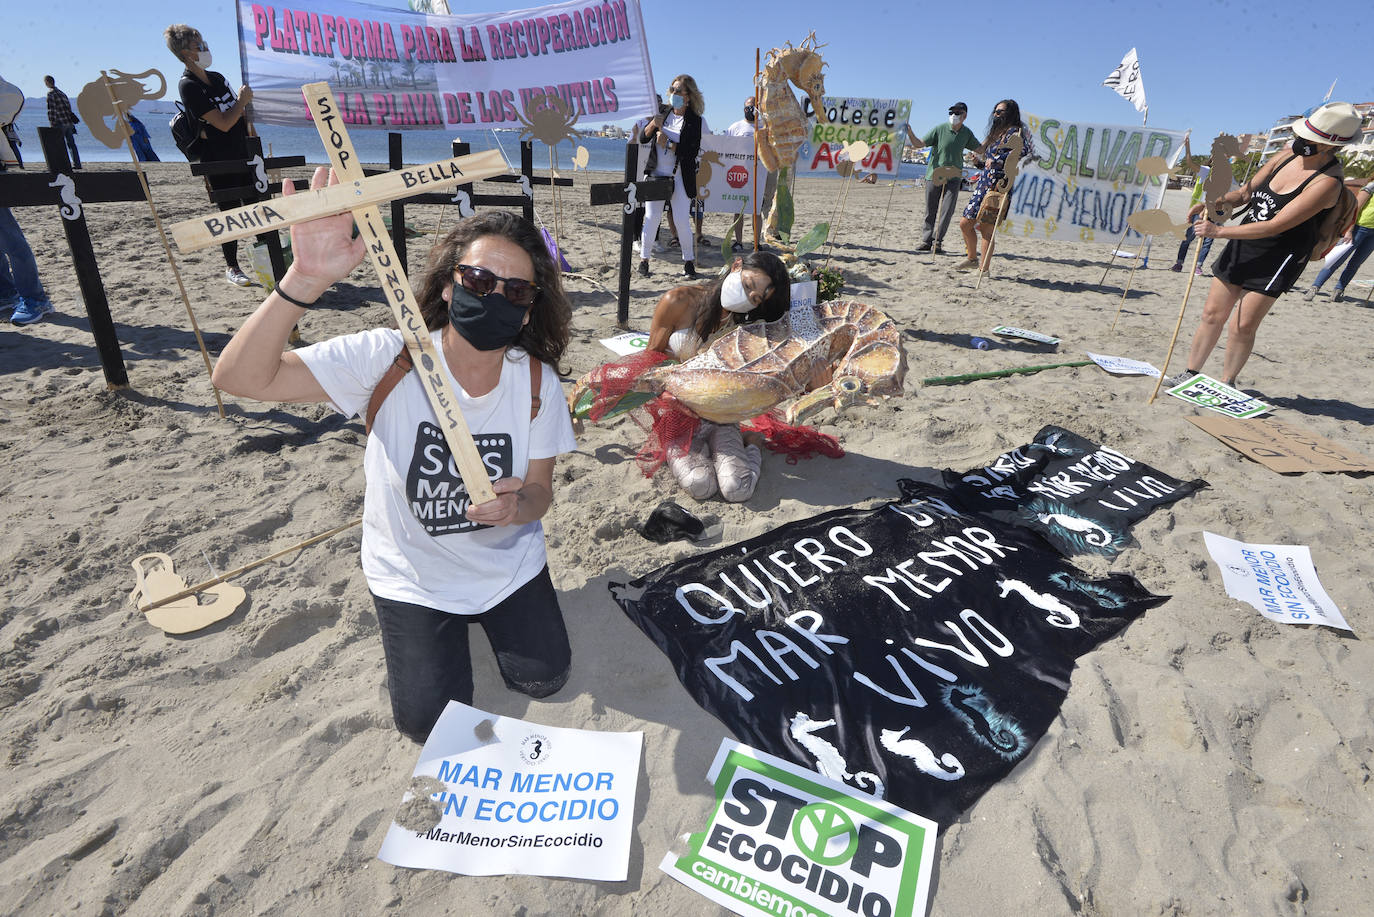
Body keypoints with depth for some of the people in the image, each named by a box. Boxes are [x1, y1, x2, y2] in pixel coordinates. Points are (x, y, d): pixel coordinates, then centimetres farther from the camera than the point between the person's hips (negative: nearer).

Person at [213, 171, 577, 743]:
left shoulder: (537, 382, -17)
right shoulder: (388, 358, -25)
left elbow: (540, 491, -9)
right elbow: (240, 377, -33)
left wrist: (518, 505, -33)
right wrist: (306, 280, -47)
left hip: (509, 563, 2)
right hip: (413, 576, -1)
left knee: (544, 679, 8)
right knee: (431, 722, 2)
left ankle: (488, 614, 36)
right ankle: (441, 627, 33)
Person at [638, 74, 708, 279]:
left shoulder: (696, 121, -2)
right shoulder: (663, 113, 10)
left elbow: (692, 152, -11)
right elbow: (642, 139, 8)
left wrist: (668, 144, -16)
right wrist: (652, 124, -10)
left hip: (681, 176, -2)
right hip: (656, 172, 3)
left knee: (682, 220, -5)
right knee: (652, 217, -3)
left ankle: (689, 261, 9)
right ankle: (644, 259, 6)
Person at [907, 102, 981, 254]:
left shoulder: (967, 133, 6)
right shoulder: (939, 129, -5)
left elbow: (980, 149, 19)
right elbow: (919, 144, -9)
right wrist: (910, 134, -26)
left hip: (953, 177, 2)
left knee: (947, 211, -9)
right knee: (930, 212, 4)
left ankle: (937, 242, 0)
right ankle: (927, 240, 16)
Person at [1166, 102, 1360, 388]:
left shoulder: (1327, 182, -18)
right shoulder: (1286, 158, 4)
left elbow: (1275, 226, -23)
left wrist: (1219, 231, -24)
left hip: (1276, 260, -6)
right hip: (1240, 247, 6)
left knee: (1243, 326, -7)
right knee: (1212, 314, 6)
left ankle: (1226, 382, 8)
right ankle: (1191, 373, 14)